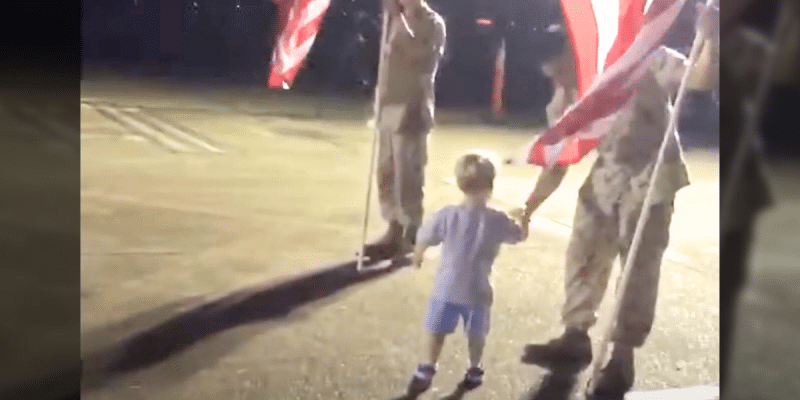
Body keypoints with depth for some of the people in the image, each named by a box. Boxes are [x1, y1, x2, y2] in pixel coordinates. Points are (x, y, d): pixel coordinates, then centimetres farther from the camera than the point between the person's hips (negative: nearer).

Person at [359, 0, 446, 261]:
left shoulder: (432, 23, -4)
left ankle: (410, 236, -1)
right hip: (389, 107, 8)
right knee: (387, 173, 9)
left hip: (410, 108, -8)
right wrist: (380, 102, 14)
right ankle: (394, 232, 17)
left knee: (407, 174, -8)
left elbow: (418, 54, -22)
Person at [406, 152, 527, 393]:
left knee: (438, 332, 16)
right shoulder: (497, 221, -14)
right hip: (477, 292, 0)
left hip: (446, 288, 0)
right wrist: (521, 218, 26)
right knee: (476, 334, 21)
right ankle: (474, 371, 34)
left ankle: (427, 371, 23)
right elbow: (521, 236, 4)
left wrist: (417, 256, 21)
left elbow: (423, 239, -1)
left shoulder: (447, 216, -13)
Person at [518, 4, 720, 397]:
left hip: (652, 178, -5)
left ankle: (622, 359, 9)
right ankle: (575, 338, 29)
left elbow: (701, 77, -22)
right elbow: (558, 165, 3)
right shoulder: (566, 106, -2)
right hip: (606, 179, 5)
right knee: (583, 255, 10)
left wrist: (710, 40, -41)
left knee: (638, 269, -2)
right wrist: (529, 207, -6)